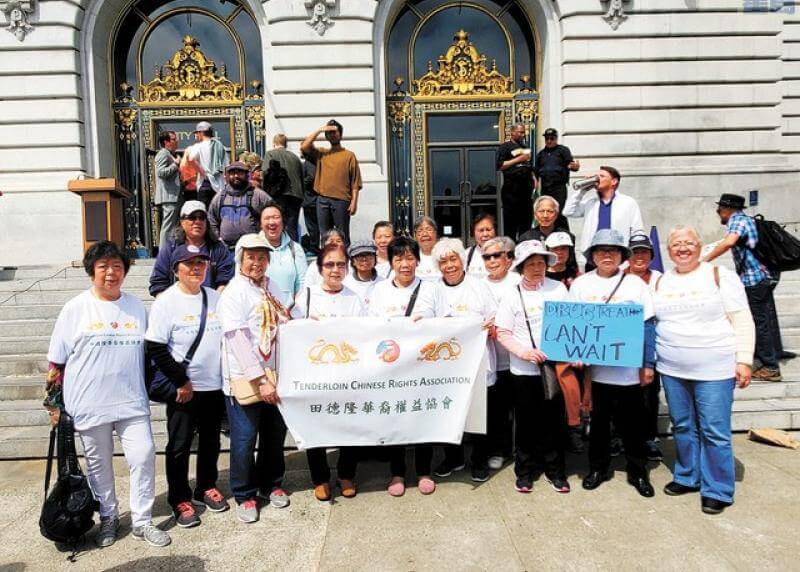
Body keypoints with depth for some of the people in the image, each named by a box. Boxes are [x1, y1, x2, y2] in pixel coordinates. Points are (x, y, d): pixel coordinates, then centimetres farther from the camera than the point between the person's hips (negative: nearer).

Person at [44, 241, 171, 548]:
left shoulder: (137, 306, 7)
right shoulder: (75, 309, -2)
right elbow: (57, 361, 1)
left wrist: (151, 389, 15)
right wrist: (55, 402, 1)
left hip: (132, 401, 2)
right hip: (89, 404, -2)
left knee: (143, 456, -2)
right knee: (98, 463, 11)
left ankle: (142, 520, 15)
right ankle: (108, 518, 32)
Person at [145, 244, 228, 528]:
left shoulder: (215, 297, 5)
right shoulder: (166, 302, -10)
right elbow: (155, 348, -13)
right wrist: (181, 382, -13)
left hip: (215, 385, 5)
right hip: (183, 389, -5)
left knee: (211, 441, 17)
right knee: (180, 445, 6)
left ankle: (206, 487, 35)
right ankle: (179, 499, 23)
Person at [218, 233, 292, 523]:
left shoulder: (271, 287, 8)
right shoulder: (233, 293, -12)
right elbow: (239, 341, -18)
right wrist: (261, 379, -20)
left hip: (274, 375, 6)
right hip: (244, 378, -6)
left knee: (275, 433, 15)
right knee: (245, 439, 6)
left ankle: (271, 484, 36)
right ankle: (244, 495, 25)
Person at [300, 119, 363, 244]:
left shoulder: (349, 155, 7)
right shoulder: (321, 153, 17)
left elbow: (355, 181, 1)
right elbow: (304, 147, 1)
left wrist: (354, 202, -8)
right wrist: (319, 130, 1)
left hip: (341, 200, -3)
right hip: (322, 200, 3)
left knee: (342, 234, -2)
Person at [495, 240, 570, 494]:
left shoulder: (558, 289, 1)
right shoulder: (513, 296, -2)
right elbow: (502, 333, -3)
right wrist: (523, 351, -17)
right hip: (524, 370, -1)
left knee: (554, 419, 10)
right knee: (526, 421, 10)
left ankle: (555, 470, 26)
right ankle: (524, 470, 25)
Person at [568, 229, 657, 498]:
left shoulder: (635, 283, 1)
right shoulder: (581, 284, 4)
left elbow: (647, 325, 0)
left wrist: (648, 364, -4)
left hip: (628, 368, -1)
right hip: (592, 367, 1)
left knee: (632, 422, 8)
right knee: (598, 419, 13)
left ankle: (638, 471, 26)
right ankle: (598, 467, 29)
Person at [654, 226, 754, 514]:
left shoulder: (721, 276, -3)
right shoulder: (660, 282, 9)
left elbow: (742, 322, -4)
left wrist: (744, 360, -10)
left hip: (714, 370, -4)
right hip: (672, 371, 4)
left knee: (714, 431, 0)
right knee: (683, 427, 14)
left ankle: (717, 490, 14)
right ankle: (687, 477, 30)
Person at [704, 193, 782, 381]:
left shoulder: (736, 220, -12)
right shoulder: (746, 219, 17)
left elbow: (728, 242, -31)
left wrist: (705, 260, -28)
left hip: (753, 279, -9)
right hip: (764, 275, 9)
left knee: (760, 322, -3)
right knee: (768, 320, 15)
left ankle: (770, 367, 4)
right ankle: (772, 361, 24)